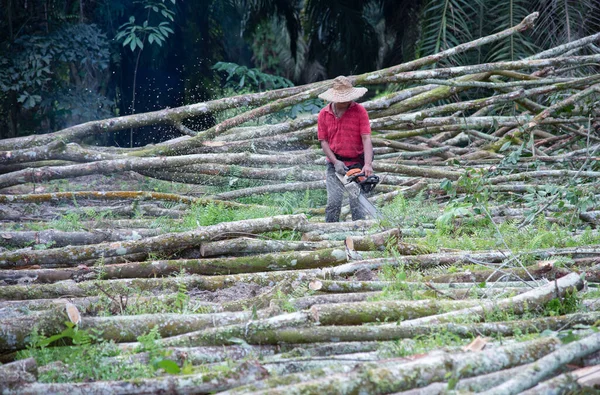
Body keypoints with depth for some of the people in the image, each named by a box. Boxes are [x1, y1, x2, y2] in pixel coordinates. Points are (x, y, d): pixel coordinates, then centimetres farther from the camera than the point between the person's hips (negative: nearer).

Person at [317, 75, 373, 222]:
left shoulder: (359, 111, -4)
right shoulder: (324, 114, 2)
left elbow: (366, 138, -11)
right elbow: (323, 141, 4)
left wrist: (368, 164, -23)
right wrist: (335, 162, -9)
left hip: (356, 163, -1)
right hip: (335, 164, 1)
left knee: (357, 202, -4)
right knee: (333, 201, -6)